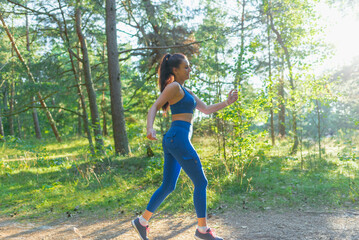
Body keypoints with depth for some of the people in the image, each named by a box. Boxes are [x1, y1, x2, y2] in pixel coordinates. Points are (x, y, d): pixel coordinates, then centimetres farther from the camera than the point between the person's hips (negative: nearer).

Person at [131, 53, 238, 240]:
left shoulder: (186, 91, 21)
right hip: (178, 138, -10)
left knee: (168, 186, 14)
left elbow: (206, 110, 22)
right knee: (201, 183, -2)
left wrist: (227, 102, 14)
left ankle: (142, 221, 21)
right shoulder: (174, 87, -6)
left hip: (172, 141, 10)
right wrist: (150, 128, -30)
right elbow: (154, 107, -13)